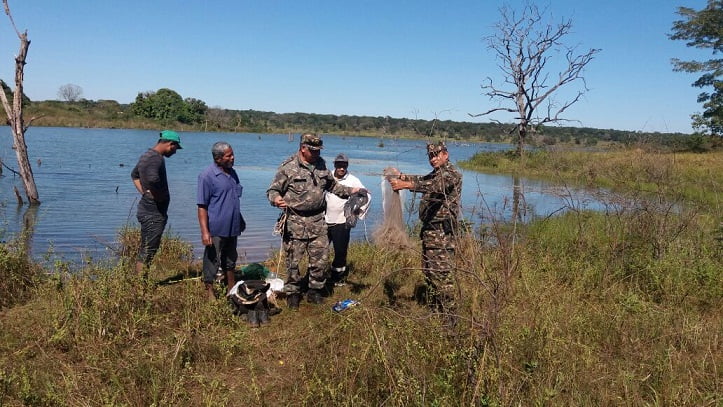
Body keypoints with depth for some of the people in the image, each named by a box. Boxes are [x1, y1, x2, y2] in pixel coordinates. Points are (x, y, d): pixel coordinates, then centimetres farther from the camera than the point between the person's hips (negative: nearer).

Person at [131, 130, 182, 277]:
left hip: (147, 209, 11)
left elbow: (134, 174, 29)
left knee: (145, 250, 18)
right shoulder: (156, 158, -19)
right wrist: (159, 196, -21)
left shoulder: (147, 155, 13)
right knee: (147, 253, -5)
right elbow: (153, 179, -38)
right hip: (154, 212, -11)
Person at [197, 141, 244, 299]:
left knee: (231, 259, 19)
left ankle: (232, 289, 33)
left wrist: (240, 220, 24)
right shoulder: (207, 176, -15)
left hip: (232, 228, 7)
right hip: (215, 229, -7)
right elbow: (202, 206, -16)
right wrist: (205, 232, -21)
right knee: (212, 261, 4)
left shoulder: (232, 173, 8)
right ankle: (209, 292, 18)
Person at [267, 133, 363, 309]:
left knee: (321, 258, 8)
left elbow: (332, 185, 21)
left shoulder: (321, 164, 7)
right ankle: (293, 294, 22)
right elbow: (273, 190, -7)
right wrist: (275, 198, -30)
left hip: (317, 221, 5)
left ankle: (314, 291, 26)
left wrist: (350, 190, 9)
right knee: (294, 260, 4)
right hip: (295, 222, -5)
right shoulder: (288, 167, -10)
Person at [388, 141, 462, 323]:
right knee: (429, 272, 15)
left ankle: (448, 317, -3)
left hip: (441, 232, -10)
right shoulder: (435, 174, 23)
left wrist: (406, 184, -45)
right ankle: (433, 310, 26)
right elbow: (420, 179, 12)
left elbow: (434, 185, -31)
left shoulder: (452, 174, -12)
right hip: (428, 230, 10)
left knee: (442, 275, -9)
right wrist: (400, 175, -8)